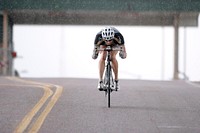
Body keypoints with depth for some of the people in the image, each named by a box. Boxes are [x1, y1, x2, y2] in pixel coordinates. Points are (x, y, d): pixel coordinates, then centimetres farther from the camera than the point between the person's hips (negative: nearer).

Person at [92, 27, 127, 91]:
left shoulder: (118, 36, -41)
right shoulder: (99, 37, -40)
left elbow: (122, 46, -31)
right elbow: (95, 47, -28)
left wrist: (123, 53, -52)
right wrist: (94, 54, -50)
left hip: (115, 44, -1)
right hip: (103, 45, 1)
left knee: (113, 58, -25)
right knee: (102, 57, -24)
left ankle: (116, 80, -12)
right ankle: (100, 81, -21)